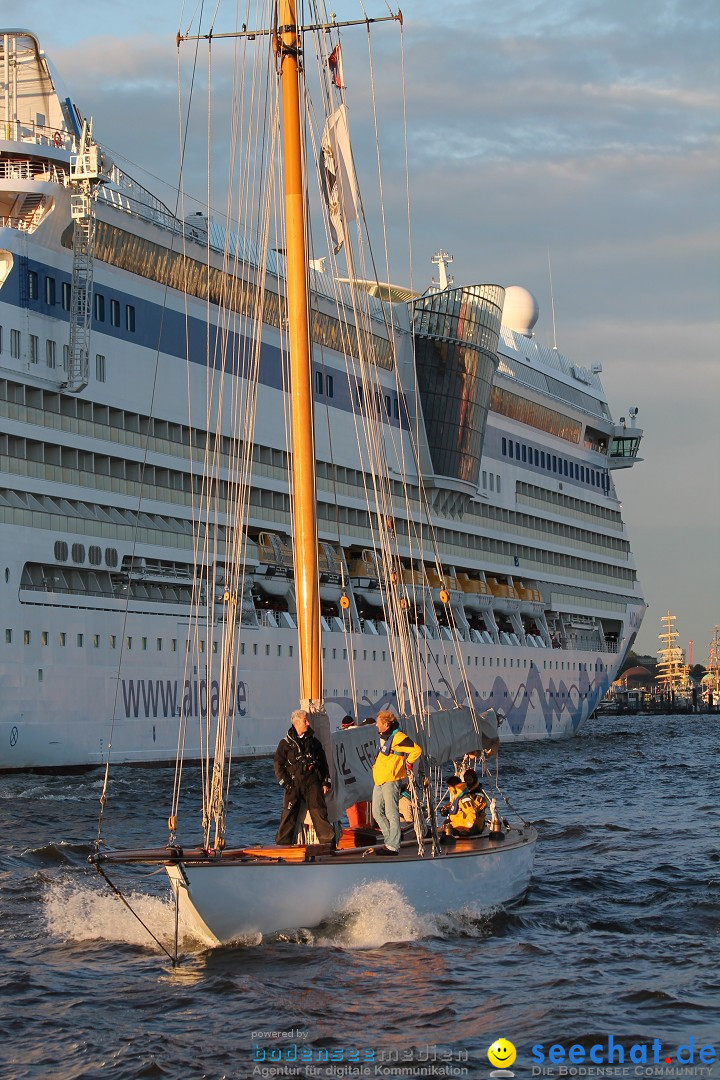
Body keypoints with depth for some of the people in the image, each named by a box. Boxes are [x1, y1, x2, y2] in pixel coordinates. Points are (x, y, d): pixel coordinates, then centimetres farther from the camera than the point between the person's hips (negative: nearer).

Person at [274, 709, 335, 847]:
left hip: (312, 782, 2)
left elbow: (323, 763, 17)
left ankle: (328, 841, -3)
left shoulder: (314, 742, 13)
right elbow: (278, 764, 3)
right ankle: (283, 843, 8)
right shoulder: (286, 743, 4)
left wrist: (326, 782, 10)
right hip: (293, 782, -2)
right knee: (288, 814, -1)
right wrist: (285, 783, -5)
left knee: (319, 811, -5)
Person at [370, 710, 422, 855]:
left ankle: (393, 846, -5)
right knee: (377, 812, 10)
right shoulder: (384, 737, 17)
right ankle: (390, 841, 17)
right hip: (379, 780, 10)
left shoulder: (397, 737, -14)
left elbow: (416, 750, -21)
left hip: (390, 780, -10)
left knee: (391, 813, -7)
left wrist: (407, 763, -10)